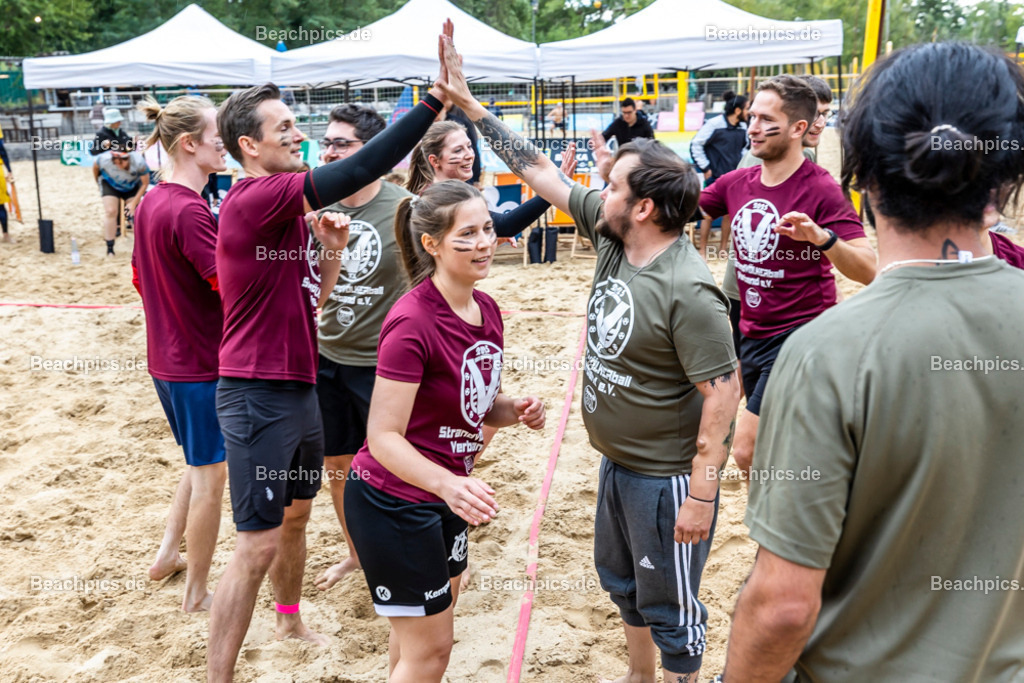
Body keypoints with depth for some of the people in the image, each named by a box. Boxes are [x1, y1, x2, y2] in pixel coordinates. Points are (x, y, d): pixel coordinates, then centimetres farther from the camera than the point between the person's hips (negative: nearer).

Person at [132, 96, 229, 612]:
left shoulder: (151, 202, 7)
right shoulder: (189, 211, -22)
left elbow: (140, 278, 16)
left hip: (167, 357, 9)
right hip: (202, 364, -9)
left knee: (202, 464, 26)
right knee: (210, 477, 5)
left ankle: (167, 556, 33)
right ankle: (197, 594, 19)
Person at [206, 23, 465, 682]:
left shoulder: (287, 207, 11)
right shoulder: (252, 200, -19)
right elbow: (361, 170, -29)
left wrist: (332, 250, -1)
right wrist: (438, 95, -29)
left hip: (299, 388, 10)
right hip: (259, 395, -10)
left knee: (296, 514, 25)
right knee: (259, 544, -4)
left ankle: (291, 620, 47)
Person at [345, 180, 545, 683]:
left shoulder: (487, 310, 0)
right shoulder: (412, 322, -25)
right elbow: (383, 436, -26)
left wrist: (516, 411, -10)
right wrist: (448, 484, -41)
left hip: (443, 492, 8)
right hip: (394, 501, -8)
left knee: (426, 625, 24)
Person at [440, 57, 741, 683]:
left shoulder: (688, 291, -27)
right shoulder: (611, 236, -4)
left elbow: (723, 390, -25)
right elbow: (541, 173, 1)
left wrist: (701, 494, -24)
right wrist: (468, 102, 1)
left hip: (667, 476, -9)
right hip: (617, 462, 9)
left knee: (669, 608, 9)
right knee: (621, 582, 27)